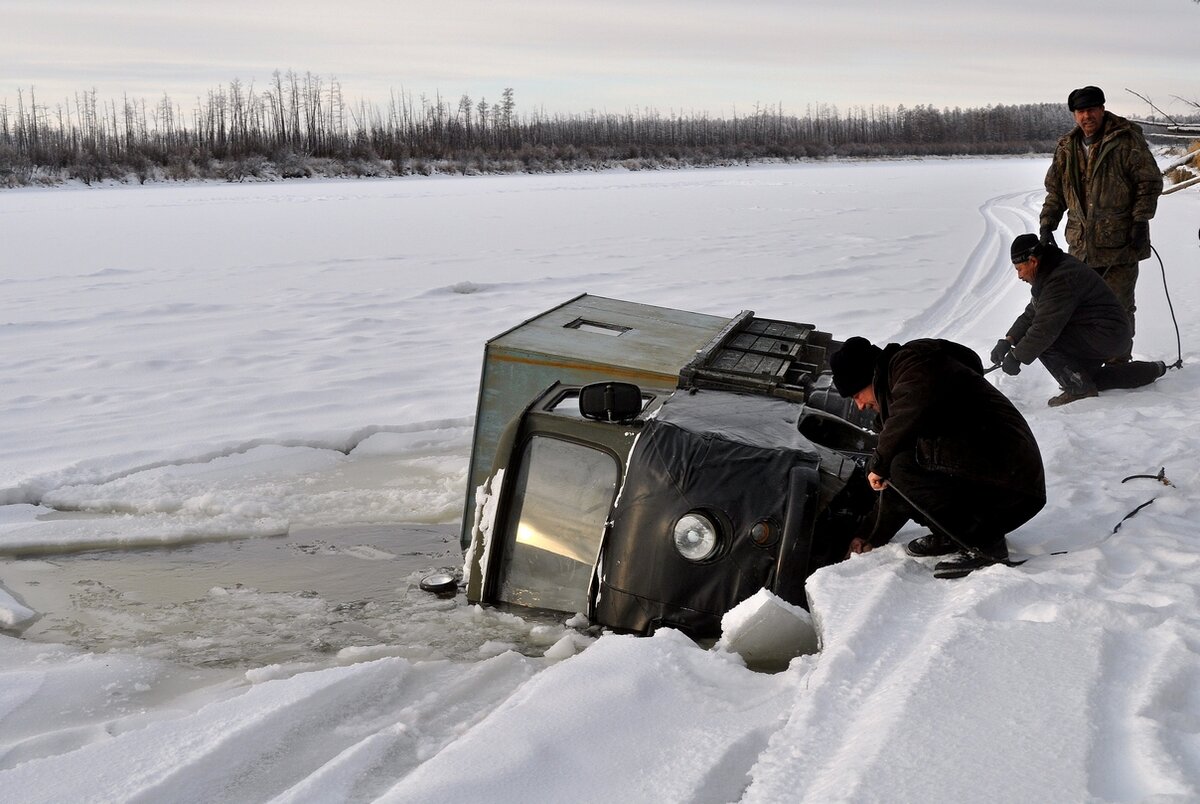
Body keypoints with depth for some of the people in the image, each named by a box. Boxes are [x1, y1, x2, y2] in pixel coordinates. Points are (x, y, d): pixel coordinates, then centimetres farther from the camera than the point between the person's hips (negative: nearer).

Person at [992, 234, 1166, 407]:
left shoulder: (1060, 279, -24)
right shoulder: (1049, 274, 9)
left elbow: (1045, 329, -28)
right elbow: (1031, 315, 12)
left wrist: (1016, 357, -21)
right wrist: (1007, 341, -2)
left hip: (1106, 337, -11)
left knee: (1041, 341, -21)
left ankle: (1079, 388, -10)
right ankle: (1150, 370, 30)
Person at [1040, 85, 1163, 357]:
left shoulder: (1126, 140, -6)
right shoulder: (1067, 148, 10)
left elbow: (1150, 182, -5)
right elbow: (1055, 190, 19)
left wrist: (1140, 222, -12)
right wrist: (1047, 225, 10)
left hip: (1120, 243, -5)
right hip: (1082, 245, 5)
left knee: (1118, 307, 2)